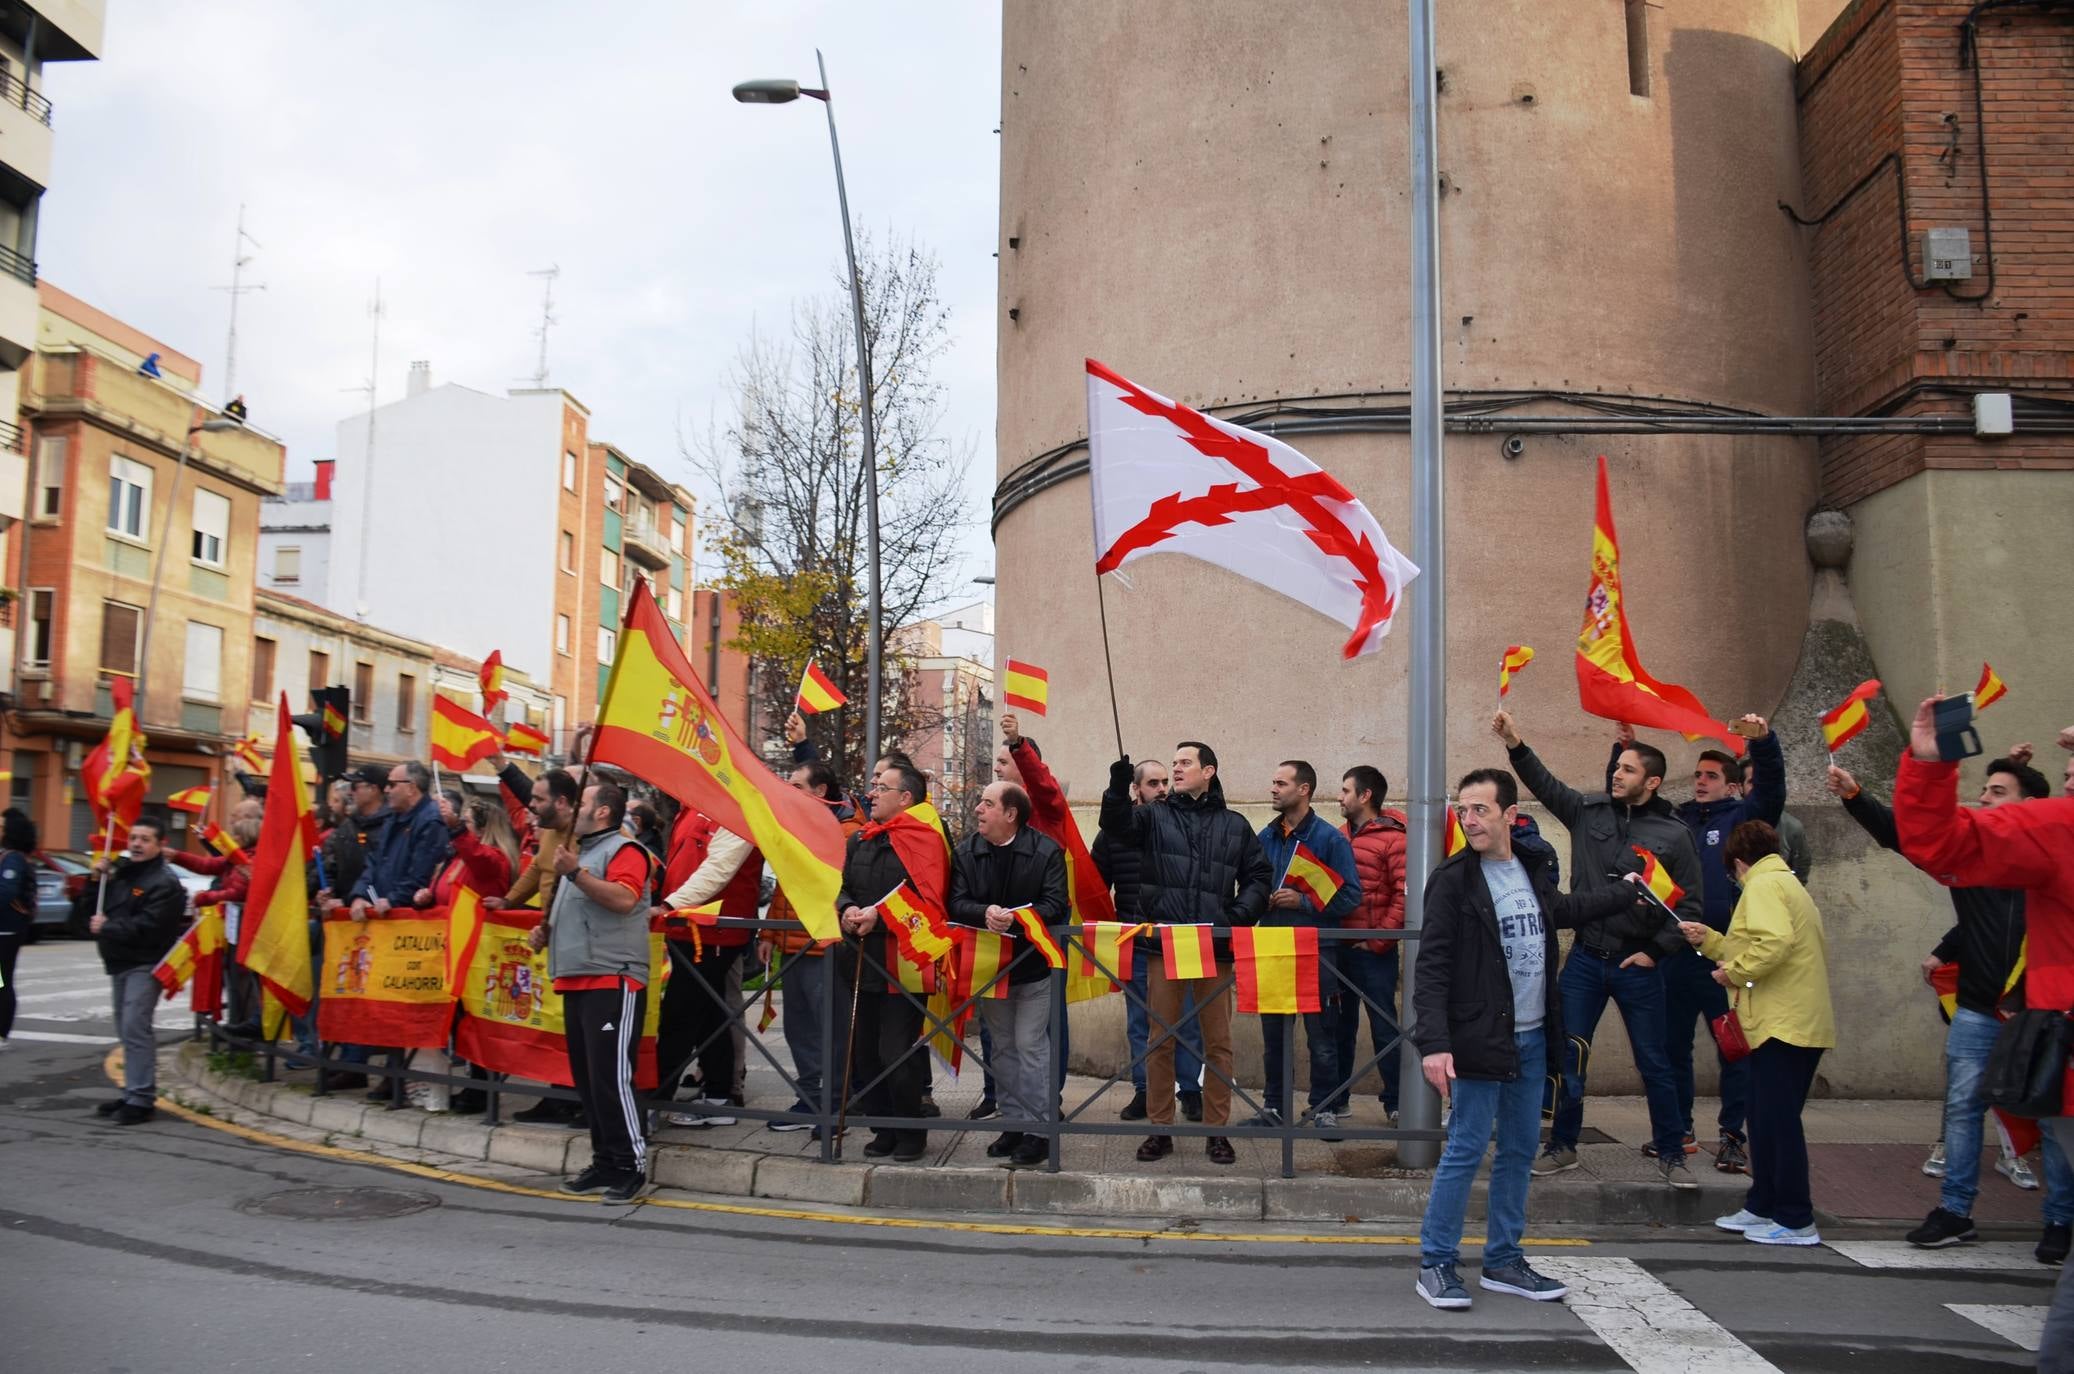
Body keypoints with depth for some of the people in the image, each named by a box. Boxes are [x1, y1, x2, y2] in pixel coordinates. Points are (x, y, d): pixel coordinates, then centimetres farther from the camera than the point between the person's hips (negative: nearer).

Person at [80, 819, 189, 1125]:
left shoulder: (165, 883, -11)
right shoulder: (119, 873, 14)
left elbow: (148, 926, -21)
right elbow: (89, 911, 15)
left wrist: (108, 928, -13)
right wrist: (95, 880, 1)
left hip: (145, 965, -9)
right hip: (119, 963, 9)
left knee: (135, 1028, -15)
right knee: (127, 1030, 14)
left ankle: (141, 1099, -14)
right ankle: (133, 1093, 23)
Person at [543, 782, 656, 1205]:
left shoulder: (623, 850, -6)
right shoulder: (579, 852, 24)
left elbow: (624, 899, -24)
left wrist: (575, 872, -25)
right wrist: (547, 929, 16)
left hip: (613, 981, -10)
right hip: (576, 981, 10)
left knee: (611, 1076, -11)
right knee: (586, 1078, 11)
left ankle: (631, 1166, -4)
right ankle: (605, 1162, 18)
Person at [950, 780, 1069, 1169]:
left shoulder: (1046, 851, -10)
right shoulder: (965, 852, 1)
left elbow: (1055, 905, -16)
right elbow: (957, 903, -6)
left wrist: (1016, 918, -30)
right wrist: (985, 913, -26)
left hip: (1033, 964, -4)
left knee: (1030, 1046, -4)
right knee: (1003, 1048, 13)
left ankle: (1037, 1130, 3)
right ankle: (1014, 1123, 23)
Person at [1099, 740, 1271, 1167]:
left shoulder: (1234, 825, 13)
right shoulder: (1154, 816, 10)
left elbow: (1258, 876, 11)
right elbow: (1117, 823, -9)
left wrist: (1239, 915, -4)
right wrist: (1118, 788, -27)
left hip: (1217, 948, 0)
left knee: (1218, 1042, 4)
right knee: (1160, 1040, 3)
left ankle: (1217, 1131, 14)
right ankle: (1160, 1129, 13)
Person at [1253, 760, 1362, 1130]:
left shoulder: (1330, 839, -6)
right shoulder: (1266, 838, 9)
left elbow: (1351, 895, -9)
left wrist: (1304, 901, -17)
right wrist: (1261, 900, -4)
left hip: (1317, 951, -5)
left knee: (1321, 1037, 3)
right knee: (1273, 1034, 11)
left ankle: (1323, 1108, 13)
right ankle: (1275, 1106, 22)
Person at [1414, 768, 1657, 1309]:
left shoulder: (1532, 870, 8)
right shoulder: (1453, 879, -12)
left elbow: (1564, 910, 31)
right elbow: (1432, 966, -16)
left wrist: (1628, 892, 43)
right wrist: (1434, 1043, -25)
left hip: (1531, 1039, 7)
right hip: (1480, 1041, -7)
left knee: (1520, 1152, 13)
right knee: (1465, 1151, -4)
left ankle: (1503, 1261, 25)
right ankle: (1435, 1264, 7)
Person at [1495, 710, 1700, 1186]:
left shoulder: (1673, 835, -3)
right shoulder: (1589, 811, 3)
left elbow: (1689, 906, -1)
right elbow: (1544, 783, -7)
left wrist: (1656, 952, -7)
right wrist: (1515, 744, -22)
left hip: (1637, 966, -2)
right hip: (1585, 959, 2)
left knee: (1654, 1063, 8)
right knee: (1565, 1054, 4)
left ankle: (1671, 1154, 23)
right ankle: (1563, 1146, 18)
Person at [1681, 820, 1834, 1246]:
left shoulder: (1763, 885, -9)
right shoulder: (1787, 883, 22)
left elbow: (1775, 943, -26)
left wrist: (1733, 972, -14)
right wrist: (1709, 939, 23)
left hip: (1784, 1024, -10)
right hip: (1798, 1022, 10)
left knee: (1778, 1120, -6)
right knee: (1768, 1119, 16)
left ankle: (1796, 1222, -1)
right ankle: (1763, 1207, 24)